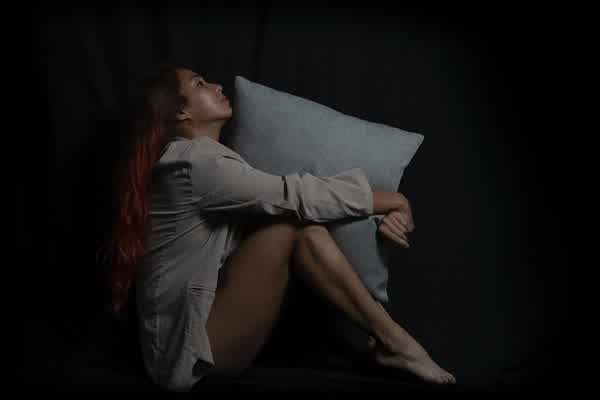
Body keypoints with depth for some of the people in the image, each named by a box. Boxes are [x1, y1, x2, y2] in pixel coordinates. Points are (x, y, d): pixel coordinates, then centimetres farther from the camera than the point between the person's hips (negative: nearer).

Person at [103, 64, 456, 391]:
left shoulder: (208, 160, 15)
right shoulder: (195, 162, -15)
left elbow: (292, 201, 10)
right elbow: (294, 195, -17)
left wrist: (376, 214, -3)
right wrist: (390, 200, -6)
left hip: (212, 320, 9)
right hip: (193, 344, -9)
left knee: (305, 222, -5)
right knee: (290, 218, -19)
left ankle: (389, 337, -9)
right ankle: (392, 341, -15)